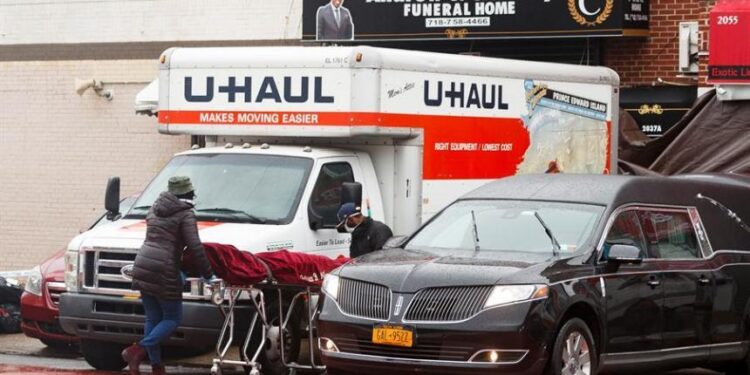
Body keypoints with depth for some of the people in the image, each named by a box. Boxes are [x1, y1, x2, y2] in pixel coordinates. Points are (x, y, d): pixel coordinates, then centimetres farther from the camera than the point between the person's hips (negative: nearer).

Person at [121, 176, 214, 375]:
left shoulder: (155, 209, 17)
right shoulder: (185, 214, -4)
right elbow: (195, 248, -11)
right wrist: (207, 273, 0)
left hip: (142, 268, 7)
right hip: (164, 272, -7)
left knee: (153, 319, 14)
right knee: (172, 318, 5)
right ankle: (138, 350, -13)